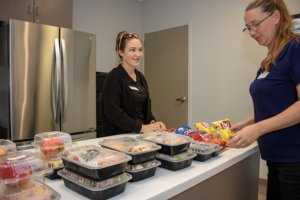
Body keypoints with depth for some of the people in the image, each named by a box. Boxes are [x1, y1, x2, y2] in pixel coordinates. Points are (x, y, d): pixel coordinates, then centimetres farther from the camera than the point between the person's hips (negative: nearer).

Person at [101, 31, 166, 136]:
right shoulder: (114, 77, -10)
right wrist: (142, 127, -16)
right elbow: (112, 112, -17)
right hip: (119, 136, -5)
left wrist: (152, 122, -1)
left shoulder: (140, 77, 11)